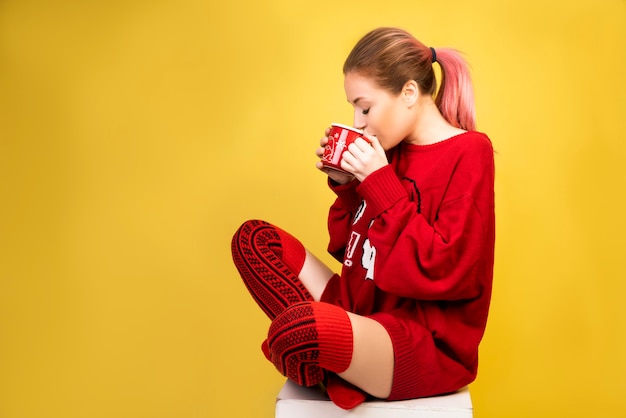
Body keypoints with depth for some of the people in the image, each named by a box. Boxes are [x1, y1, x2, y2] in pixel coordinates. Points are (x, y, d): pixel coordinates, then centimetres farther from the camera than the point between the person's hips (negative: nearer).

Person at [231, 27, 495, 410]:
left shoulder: (469, 153, -11)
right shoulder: (392, 152, 9)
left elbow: (441, 271, -20)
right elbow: (350, 249, 15)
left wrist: (380, 183, -18)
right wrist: (346, 184, 0)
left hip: (429, 347, -8)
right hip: (365, 317, 8)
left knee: (298, 329, -36)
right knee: (254, 238, 3)